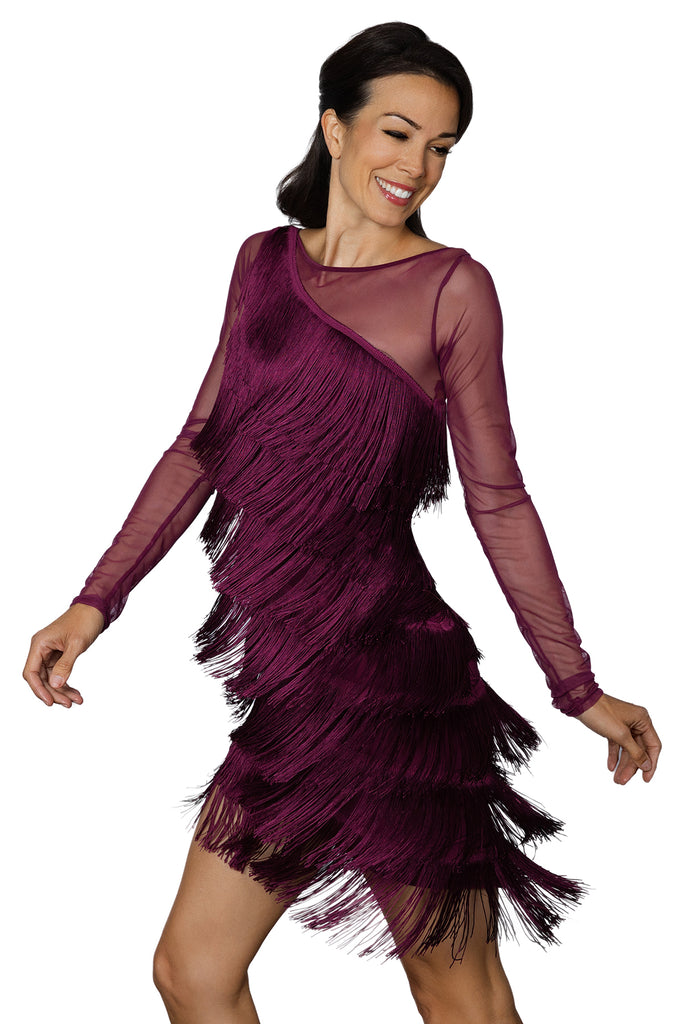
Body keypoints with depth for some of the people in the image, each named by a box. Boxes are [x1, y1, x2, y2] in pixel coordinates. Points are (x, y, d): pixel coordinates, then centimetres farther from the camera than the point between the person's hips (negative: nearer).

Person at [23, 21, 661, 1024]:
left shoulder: (452, 286, -3)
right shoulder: (265, 262, 11)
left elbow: (498, 500, -1)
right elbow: (203, 444, 15)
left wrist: (579, 689, 1)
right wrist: (97, 600, 10)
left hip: (385, 676, -5)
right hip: (283, 669, 5)